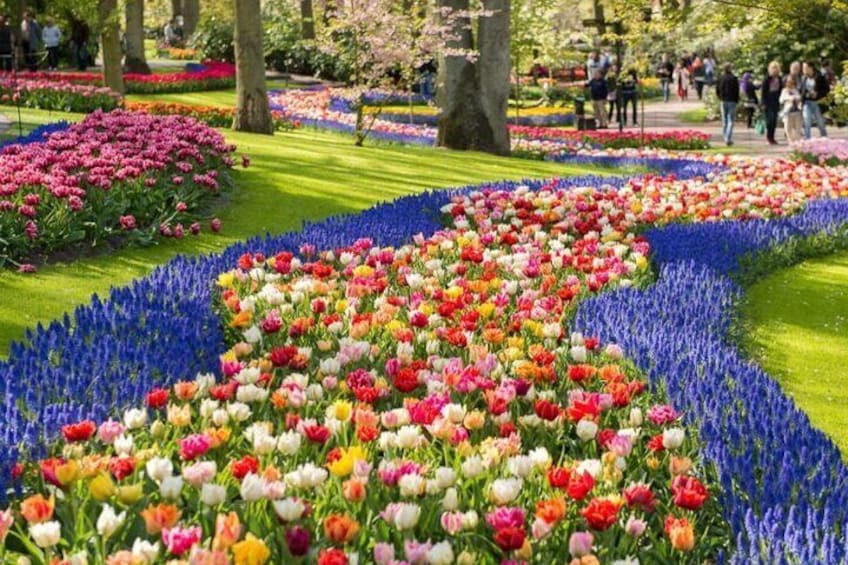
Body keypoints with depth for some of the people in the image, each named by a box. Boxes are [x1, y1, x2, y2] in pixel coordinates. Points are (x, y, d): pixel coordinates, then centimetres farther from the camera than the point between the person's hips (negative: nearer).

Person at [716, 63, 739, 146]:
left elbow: (717, 90, 6)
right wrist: (737, 100, 4)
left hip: (723, 101, 4)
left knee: (724, 121, 13)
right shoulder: (734, 78, -10)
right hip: (732, 101, -4)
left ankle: (726, 138, 19)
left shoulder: (720, 78, 1)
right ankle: (728, 139, -15)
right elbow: (737, 90, -10)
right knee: (730, 121, -4)